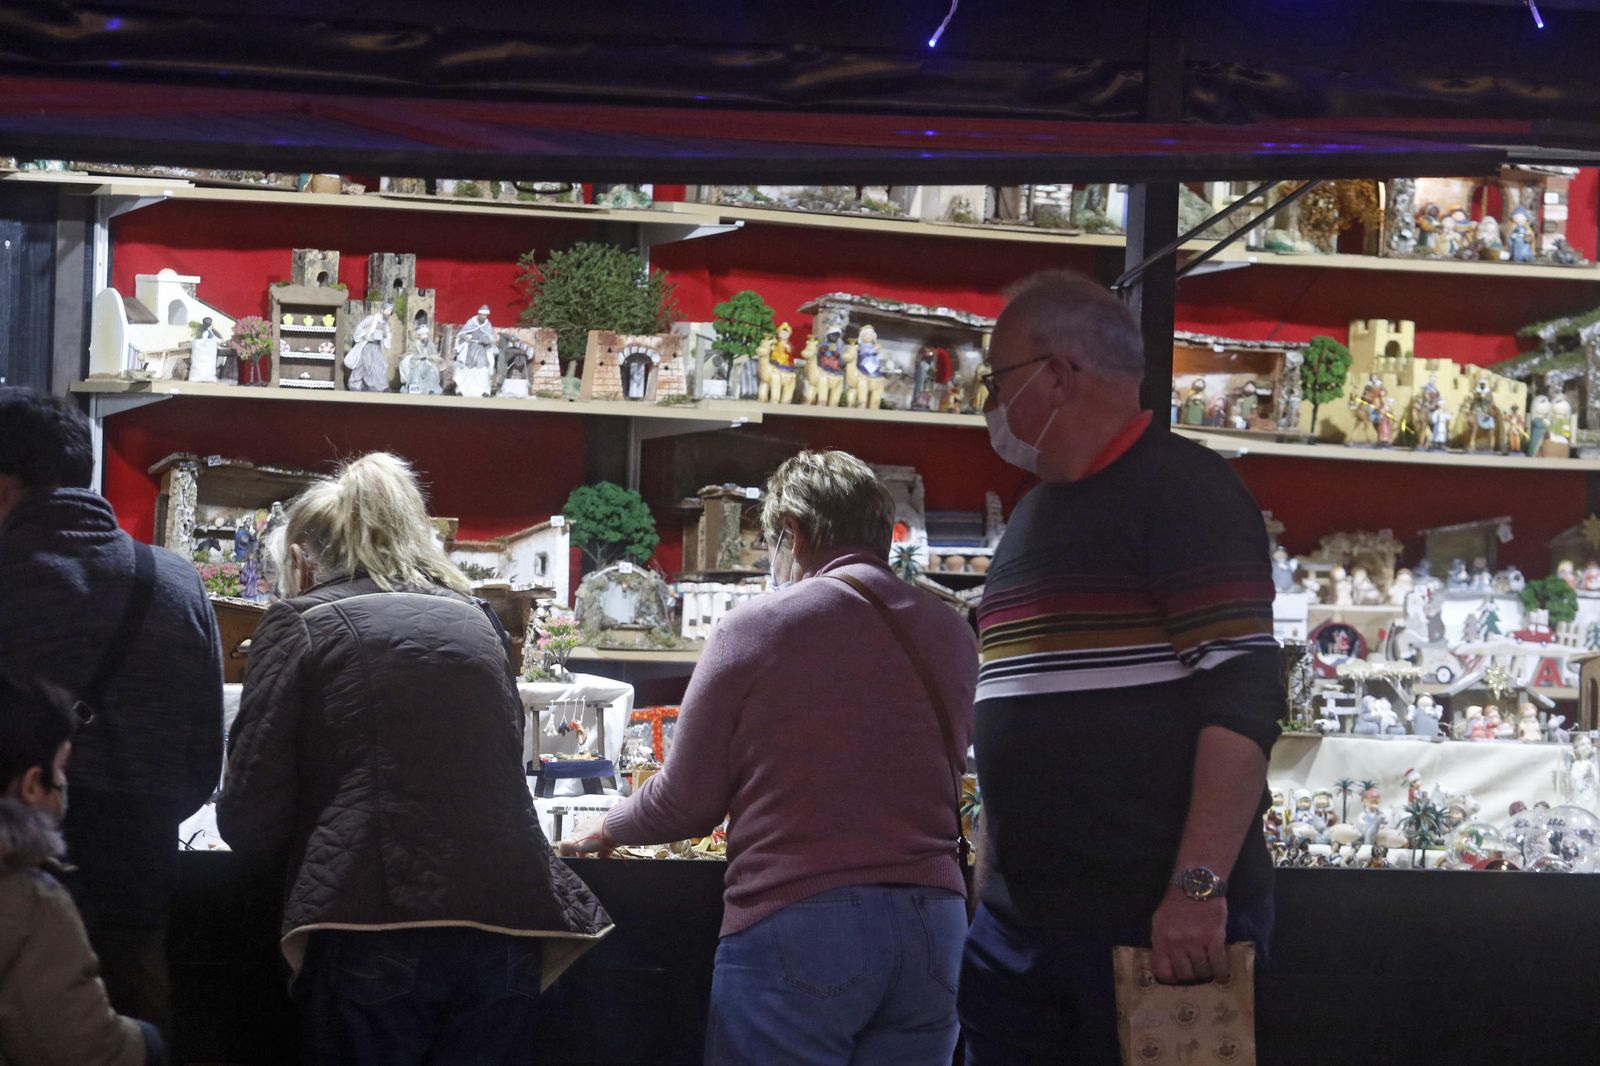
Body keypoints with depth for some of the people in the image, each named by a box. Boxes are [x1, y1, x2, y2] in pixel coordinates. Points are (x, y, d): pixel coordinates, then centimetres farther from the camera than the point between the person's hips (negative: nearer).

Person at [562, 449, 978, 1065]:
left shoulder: (757, 627, -4)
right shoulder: (952, 633, 8)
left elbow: (687, 801, 1)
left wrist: (607, 830, 22)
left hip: (795, 920, -4)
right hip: (933, 917, 4)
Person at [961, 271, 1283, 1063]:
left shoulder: (1179, 488, -7)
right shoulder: (1031, 517, 19)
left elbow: (1243, 696, -17)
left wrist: (1199, 889, -24)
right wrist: (988, 889, 20)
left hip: (1164, 926, -8)